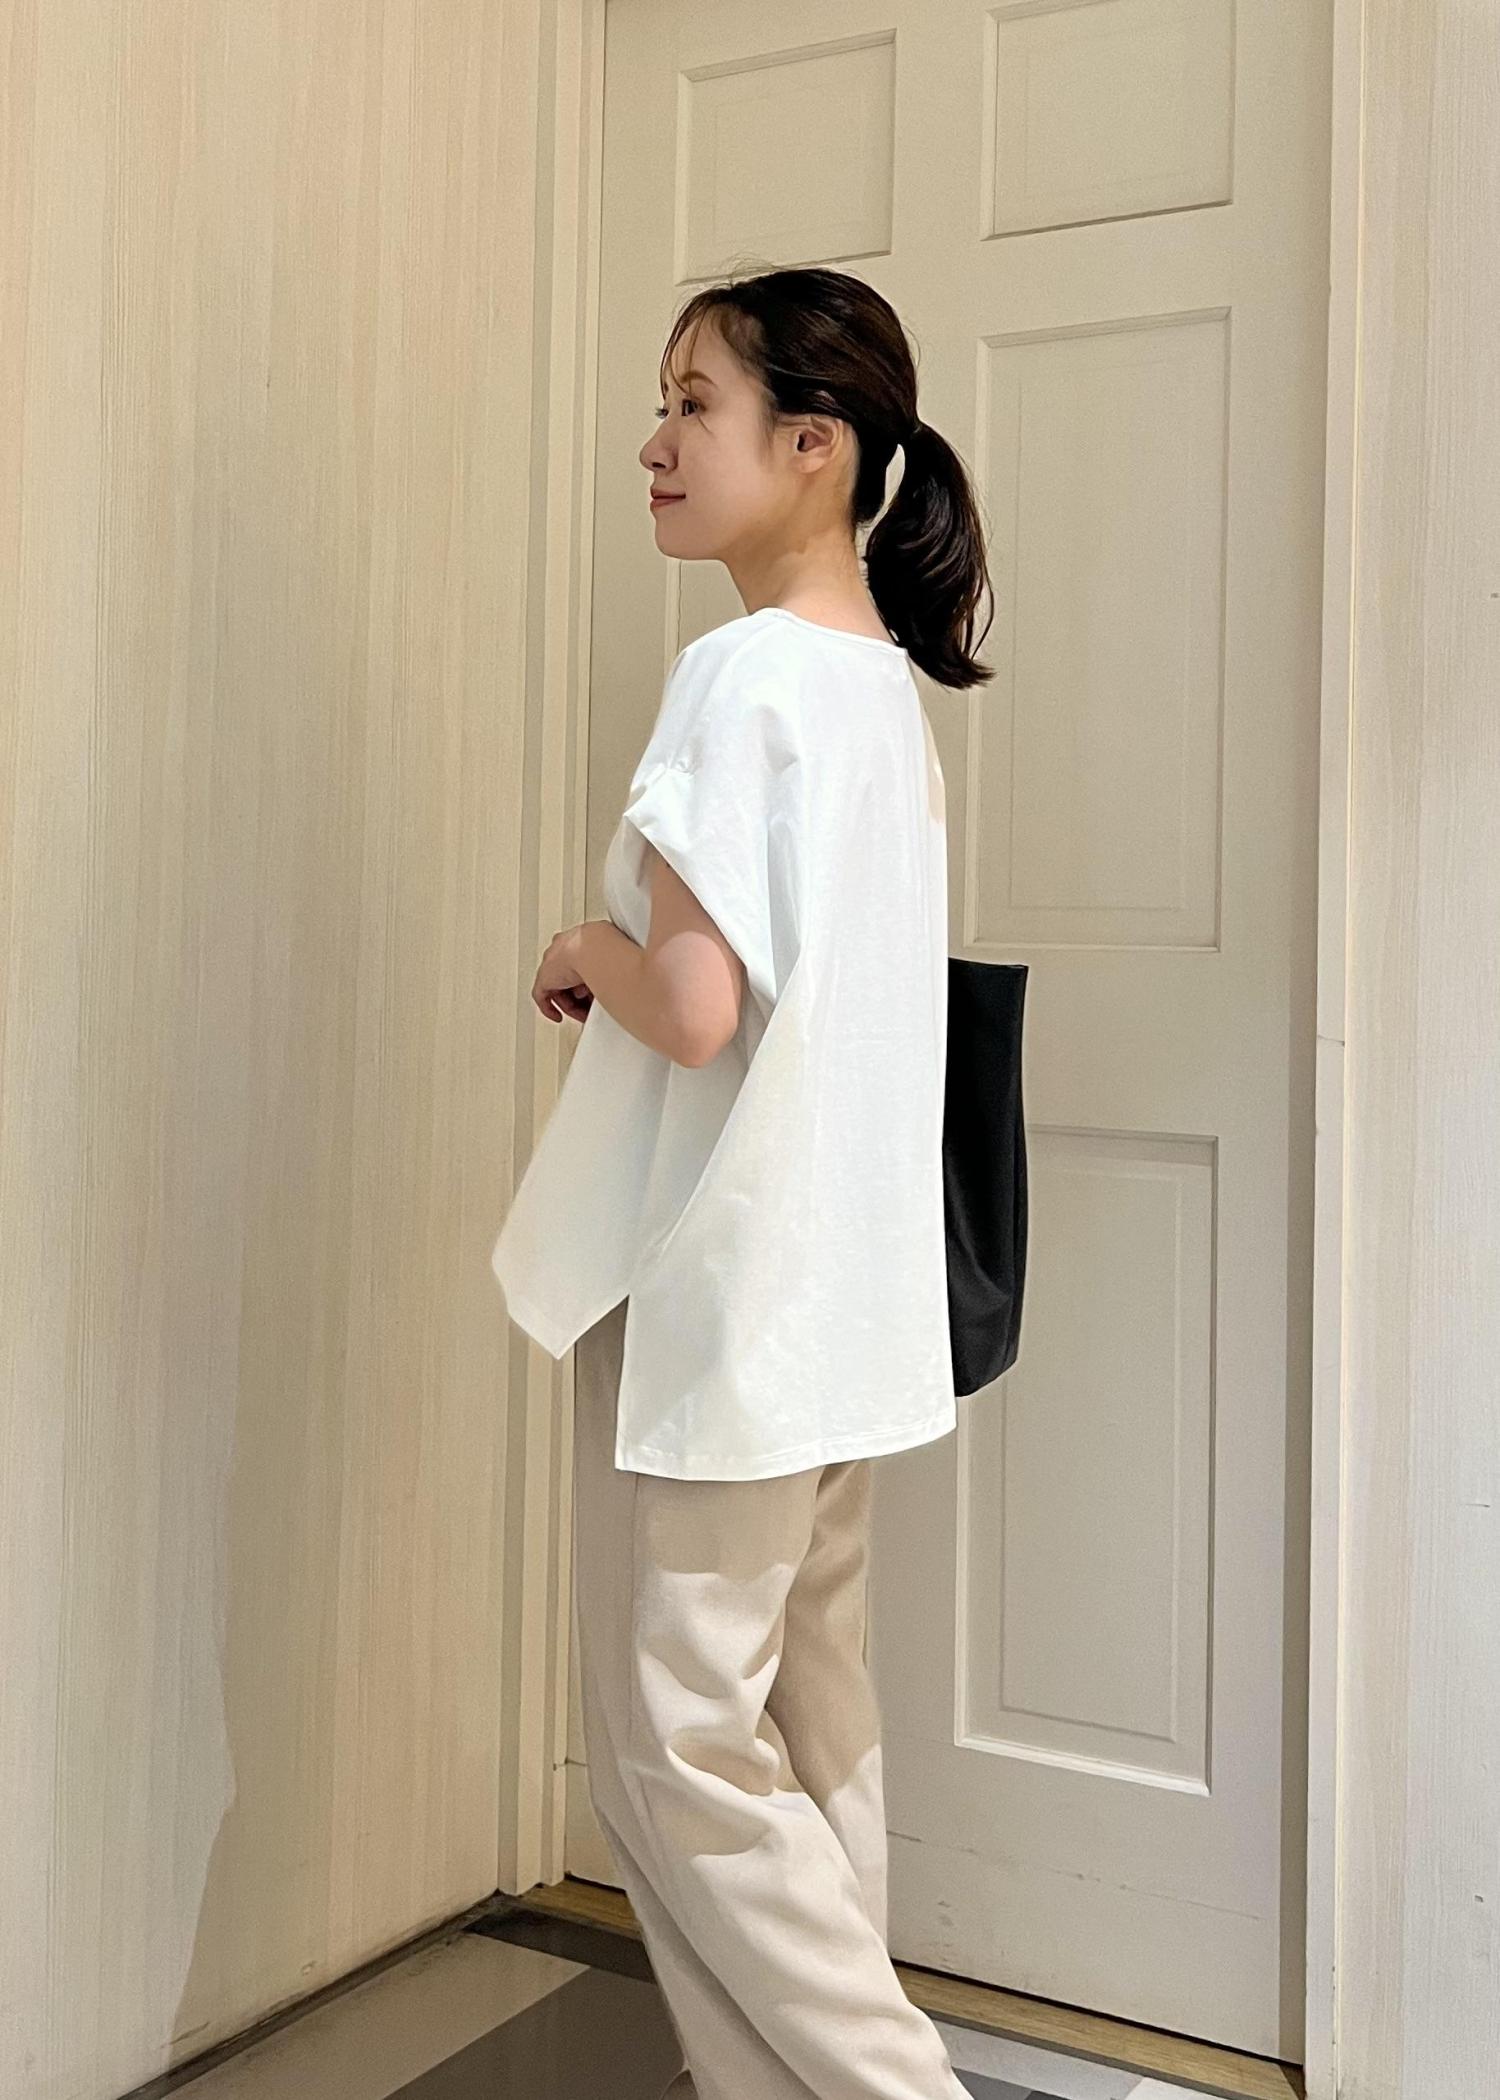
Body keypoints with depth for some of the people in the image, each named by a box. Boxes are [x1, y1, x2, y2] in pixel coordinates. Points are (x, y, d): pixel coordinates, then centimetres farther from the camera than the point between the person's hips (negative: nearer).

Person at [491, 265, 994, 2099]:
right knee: (810, 1735, 15)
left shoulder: (744, 671, -16)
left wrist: (586, 954, -5)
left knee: (676, 1754, 3)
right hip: (845, 1297, 9)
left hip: (719, 1295, -9)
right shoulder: (885, 680, 12)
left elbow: (693, 1007, -24)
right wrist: (632, 962, 10)